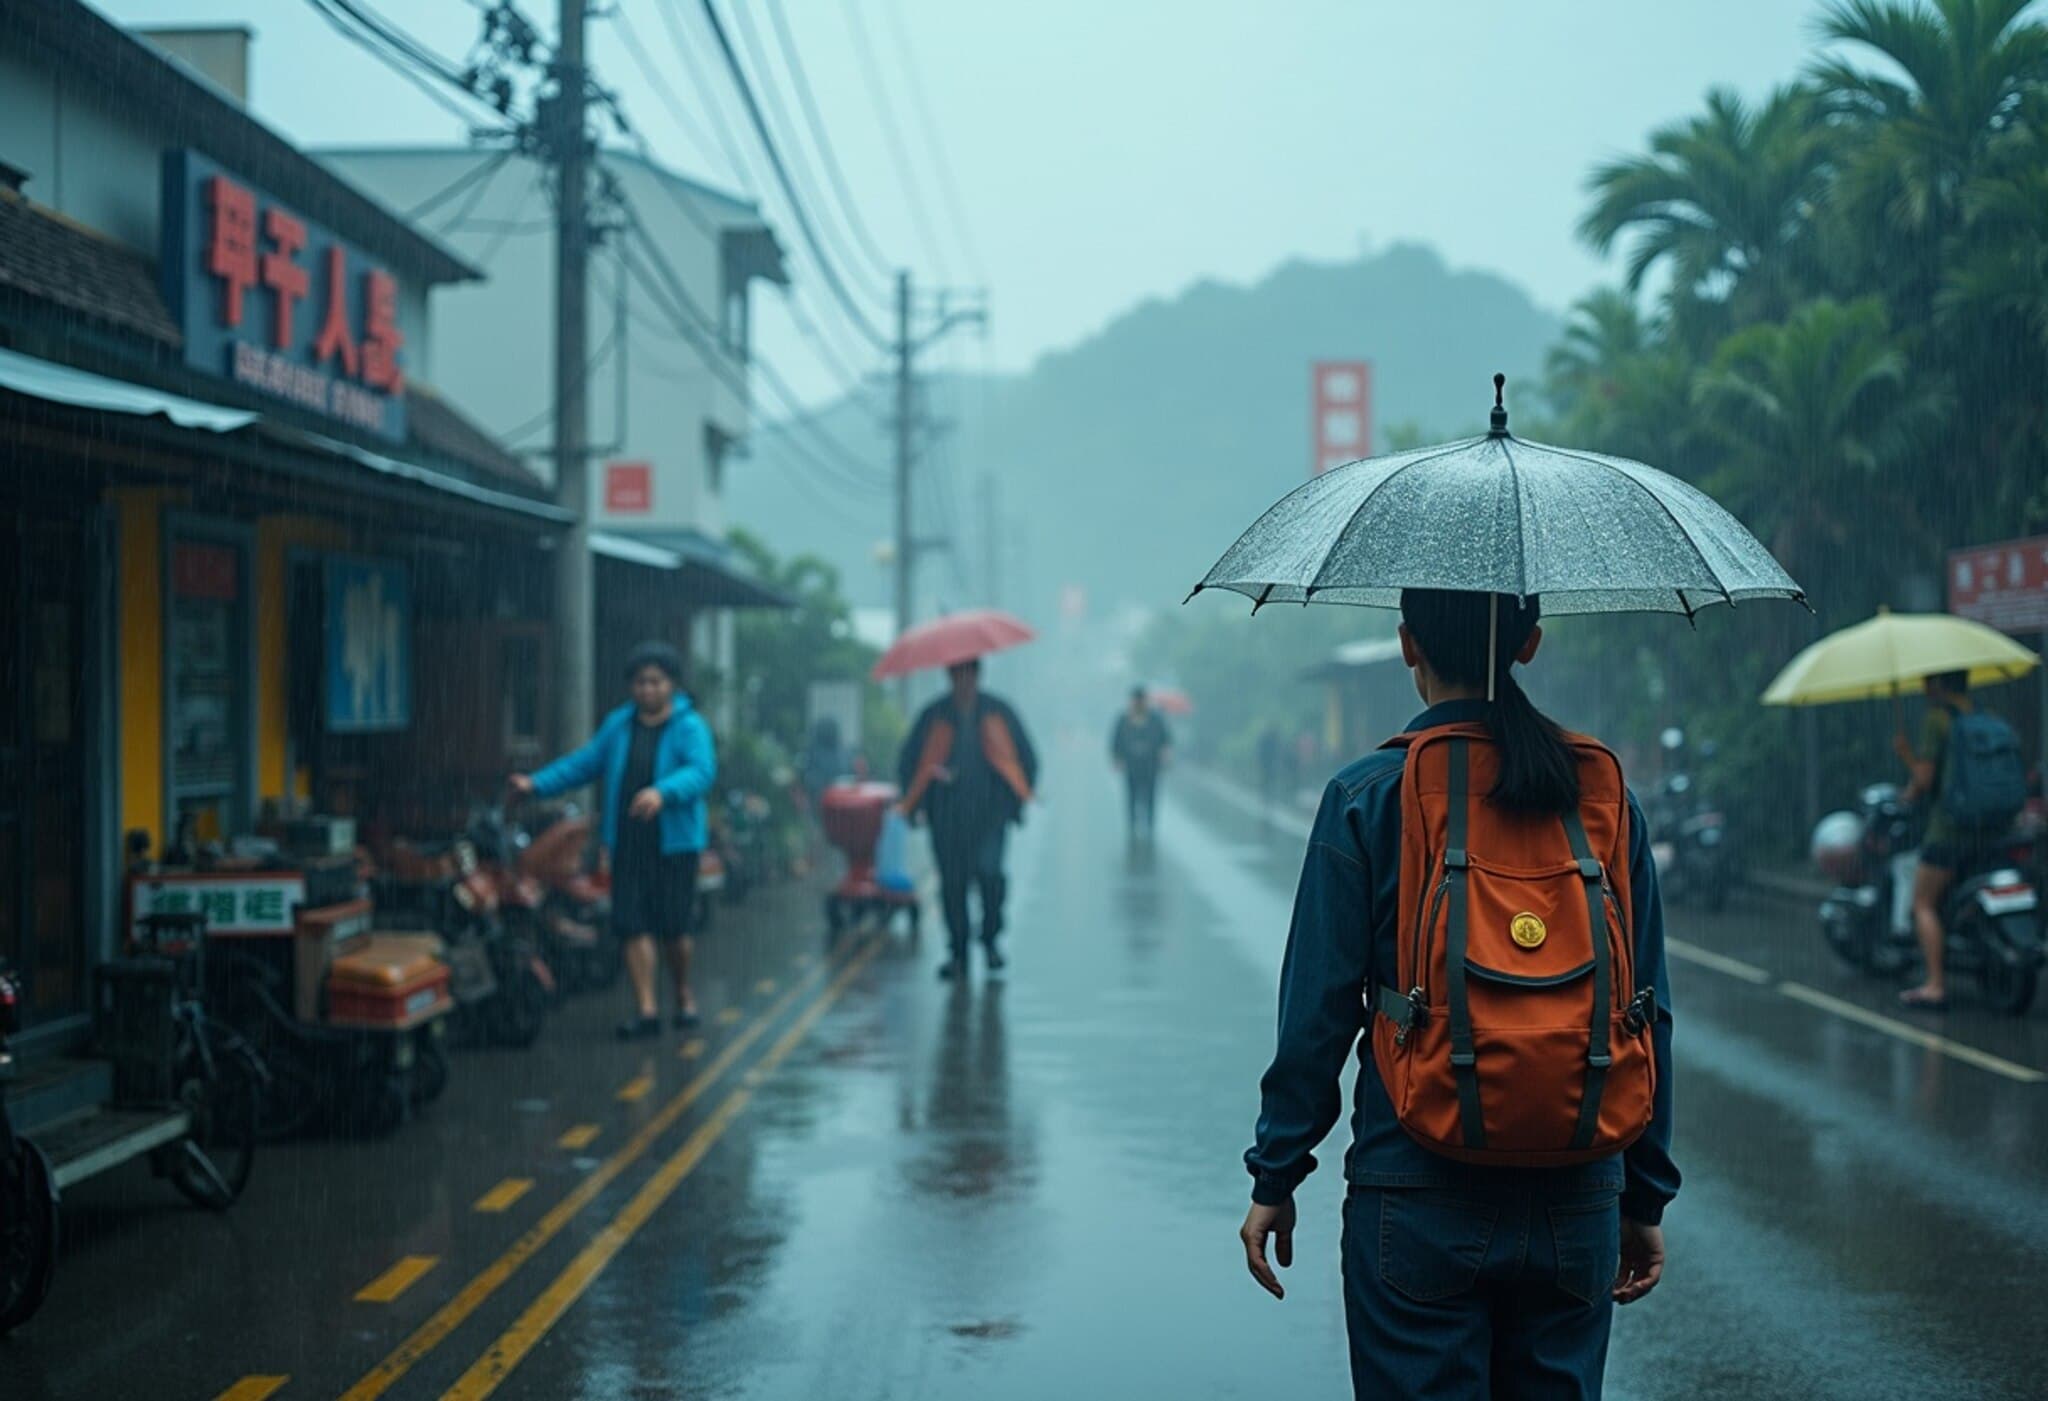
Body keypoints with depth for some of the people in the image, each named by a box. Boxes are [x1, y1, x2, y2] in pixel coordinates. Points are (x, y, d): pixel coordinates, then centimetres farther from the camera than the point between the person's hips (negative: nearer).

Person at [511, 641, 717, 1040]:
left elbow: (702, 771, -22)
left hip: (675, 842, -4)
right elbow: (585, 762, 18)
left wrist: (663, 792, -39)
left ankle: (683, 994, 27)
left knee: (675, 927, 2)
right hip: (628, 843, 4)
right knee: (633, 926, -3)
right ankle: (646, 1010, 1)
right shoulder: (619, 724, 11)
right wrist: (538, 783, 8)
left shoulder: (690, 727, -6)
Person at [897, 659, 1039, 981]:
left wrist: (1018, 799, 4)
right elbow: (908, 761, 10)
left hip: (989, 810, -1)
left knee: (989, 869, -19)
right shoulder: (934, 715, 8)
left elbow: (1027, 759, 14)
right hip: (946, 812, 1)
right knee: (952, 880, 0)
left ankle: (990, 939, 2)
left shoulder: (998, 712, 8)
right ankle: (958, 951, 14)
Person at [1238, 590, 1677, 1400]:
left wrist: (1275, 1178, 2)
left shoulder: (1366, 799, -6)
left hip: (1419, 1207, -3)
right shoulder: (1605, 798, 4)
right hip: (1576, 1204, 3)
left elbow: (1318, 1011, -7)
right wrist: (1645, 1201, 13)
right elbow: (1648, 1016, 6)